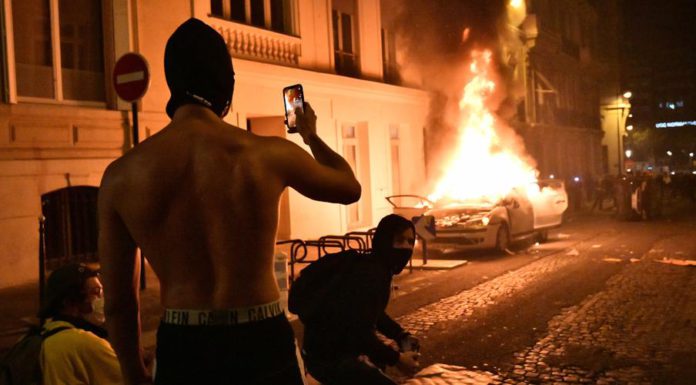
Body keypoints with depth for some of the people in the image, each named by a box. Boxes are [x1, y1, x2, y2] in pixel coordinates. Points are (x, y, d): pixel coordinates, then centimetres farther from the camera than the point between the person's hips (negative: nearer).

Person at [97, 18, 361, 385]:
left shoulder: (121, 174, -6)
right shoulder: (269, 154, -11)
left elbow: (118, 302, 1)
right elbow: (350, 188, 9)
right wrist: (311, 135, 27)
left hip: (180, 350, 1)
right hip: (260, 343, -1)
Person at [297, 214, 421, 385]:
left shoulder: (379, 269, 6)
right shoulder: (368, 274, -26)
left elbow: (375, 314, 21)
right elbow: (361, 332, -29)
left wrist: (402, 336, 8)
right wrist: (396, 359, -19)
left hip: (345, 346, 11)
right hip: (328, 357, -11)